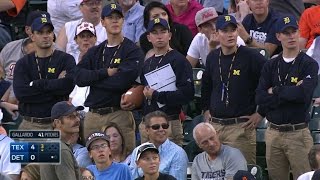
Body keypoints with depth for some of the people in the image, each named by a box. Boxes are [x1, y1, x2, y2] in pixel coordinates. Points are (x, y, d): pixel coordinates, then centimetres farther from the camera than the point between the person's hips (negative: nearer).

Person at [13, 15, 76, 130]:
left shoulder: (66, 59, 6)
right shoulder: (23, 63, 11)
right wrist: (56, 84, -6)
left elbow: (68, 85, -12)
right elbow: (20, 93, -5)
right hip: (30, 124, 2)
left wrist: (37, 84, -5)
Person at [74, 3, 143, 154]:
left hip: (119, 114, -5)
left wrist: (93, 79, -2)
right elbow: (78, 77, 4)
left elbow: (122, 81, -13)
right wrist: (106, 73, -9)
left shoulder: (132, 51, 1)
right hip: (93, 116, 5)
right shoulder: (94, 52, 18)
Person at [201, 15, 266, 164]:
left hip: (241, 126, -6)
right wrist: (206, 110, 21)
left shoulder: (251, 57, -7)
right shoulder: (212, 58, 11)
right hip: (214, 125, 6)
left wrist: (261, 113, -6)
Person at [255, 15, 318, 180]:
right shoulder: (271, 66, 12)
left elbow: (304, 93, -18)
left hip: (298, 133, -4)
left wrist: (275, 91, -5)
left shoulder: (309, 64, -1)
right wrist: (291, 93, -11)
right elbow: (260, 99, 0)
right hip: (273, 133, 4)